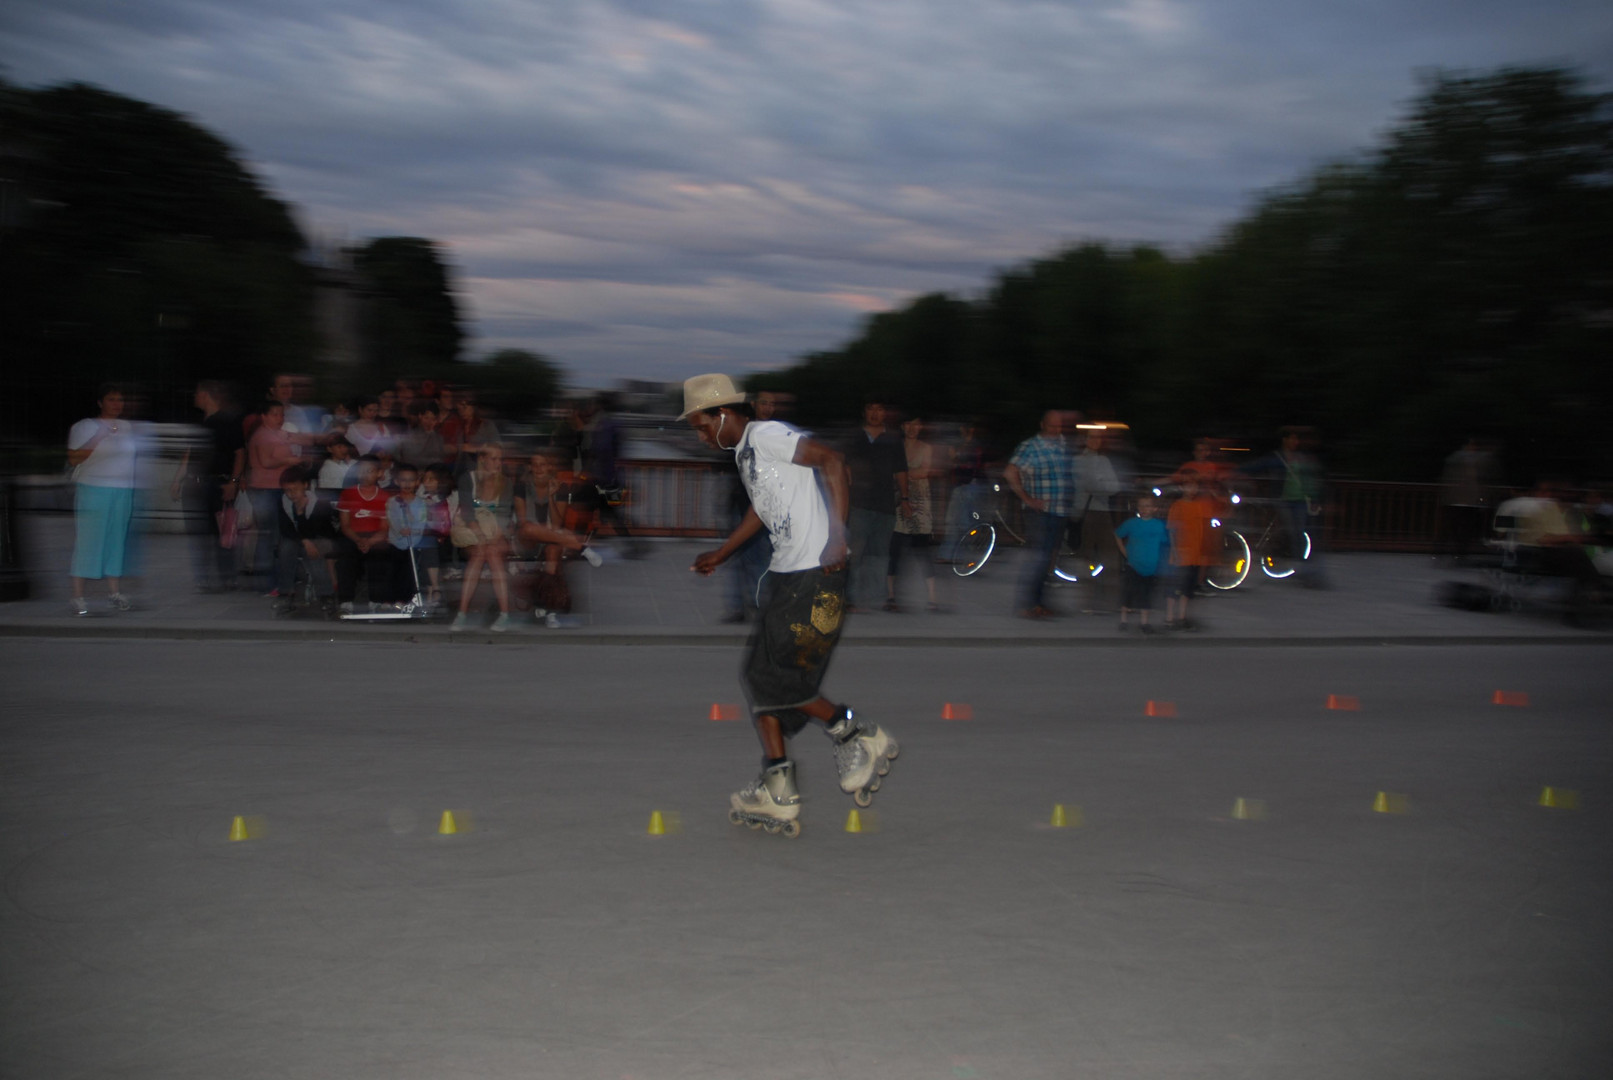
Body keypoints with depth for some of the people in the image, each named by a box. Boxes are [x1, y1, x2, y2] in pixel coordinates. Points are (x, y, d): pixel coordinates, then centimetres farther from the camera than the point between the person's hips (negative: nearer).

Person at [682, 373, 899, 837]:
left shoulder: (768, 435, -10)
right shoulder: (745, 451, 19)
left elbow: (831, 461, -23)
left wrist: (838, 534, -30)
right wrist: (720, 554, 43)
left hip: (815, 575, -10)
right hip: (786, 575, 10)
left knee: (773, 675, -9)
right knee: (762, 675, 7)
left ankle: (856, 735, 9)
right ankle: (778, 797, 10)